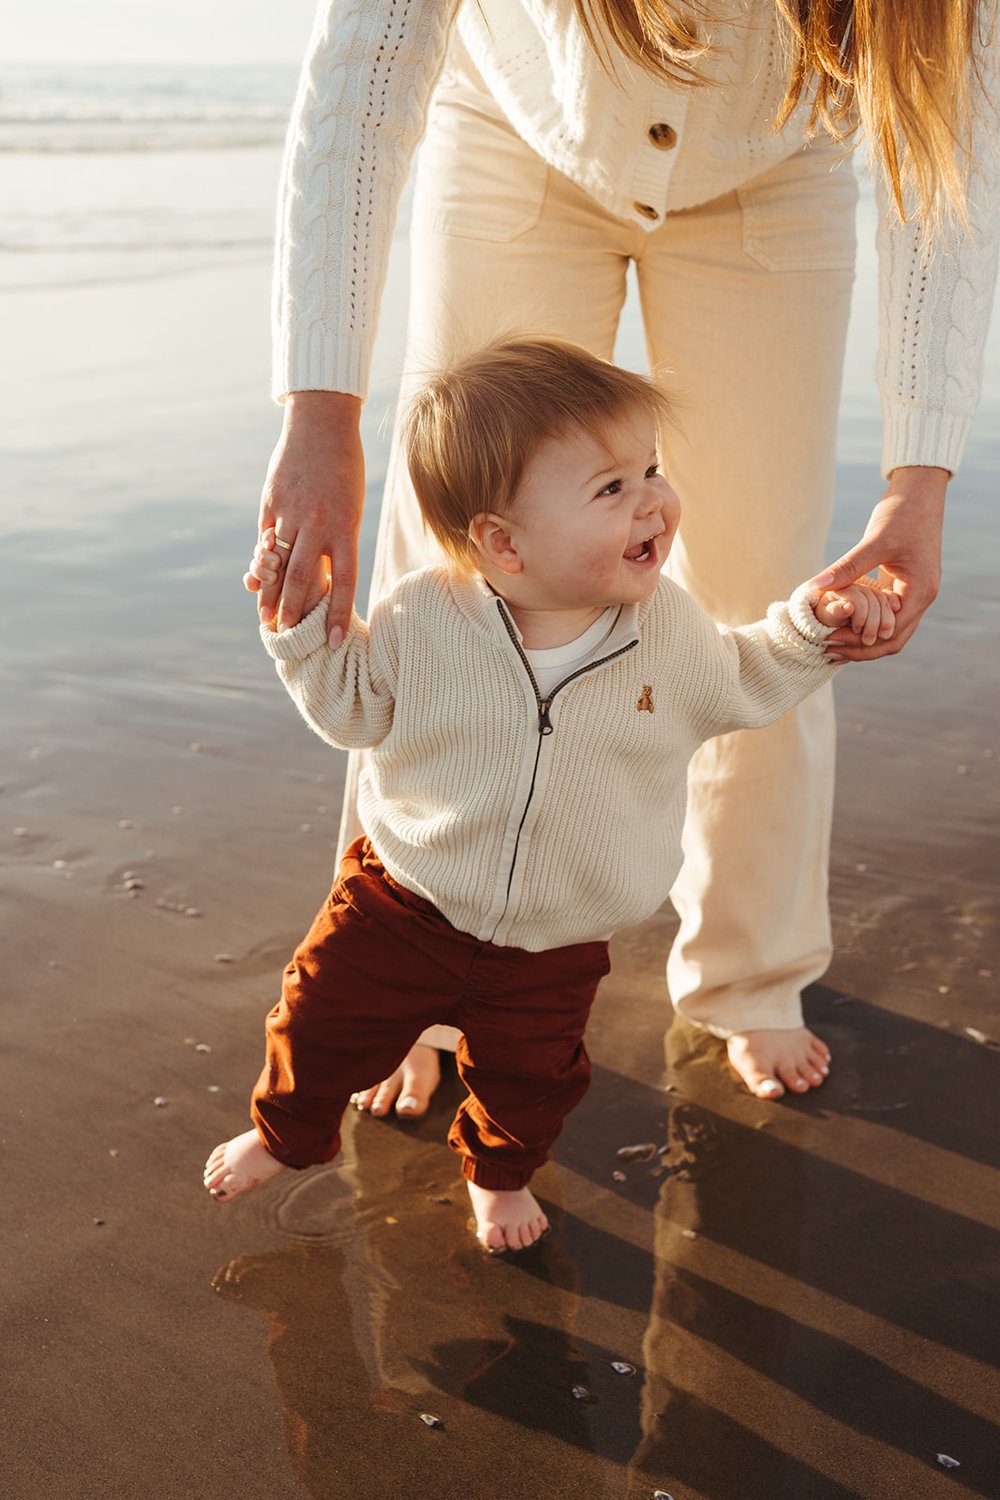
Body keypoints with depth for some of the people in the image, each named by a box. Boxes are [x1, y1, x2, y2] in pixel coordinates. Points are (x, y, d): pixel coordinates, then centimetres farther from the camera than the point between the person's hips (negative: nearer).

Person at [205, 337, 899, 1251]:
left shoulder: (667, 625, -14)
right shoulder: (423, 620, -20)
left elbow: (737, 688, 5)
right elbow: (352, 706, -4)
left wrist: (813, 627, -9)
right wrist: (305, 620, -16)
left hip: (554, 945, 2)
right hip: (405, 907, -1)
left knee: (531, 1080, 19)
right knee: (325, 1026, 13)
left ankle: (500, 1173, 53)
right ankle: (285, 1133, 47)